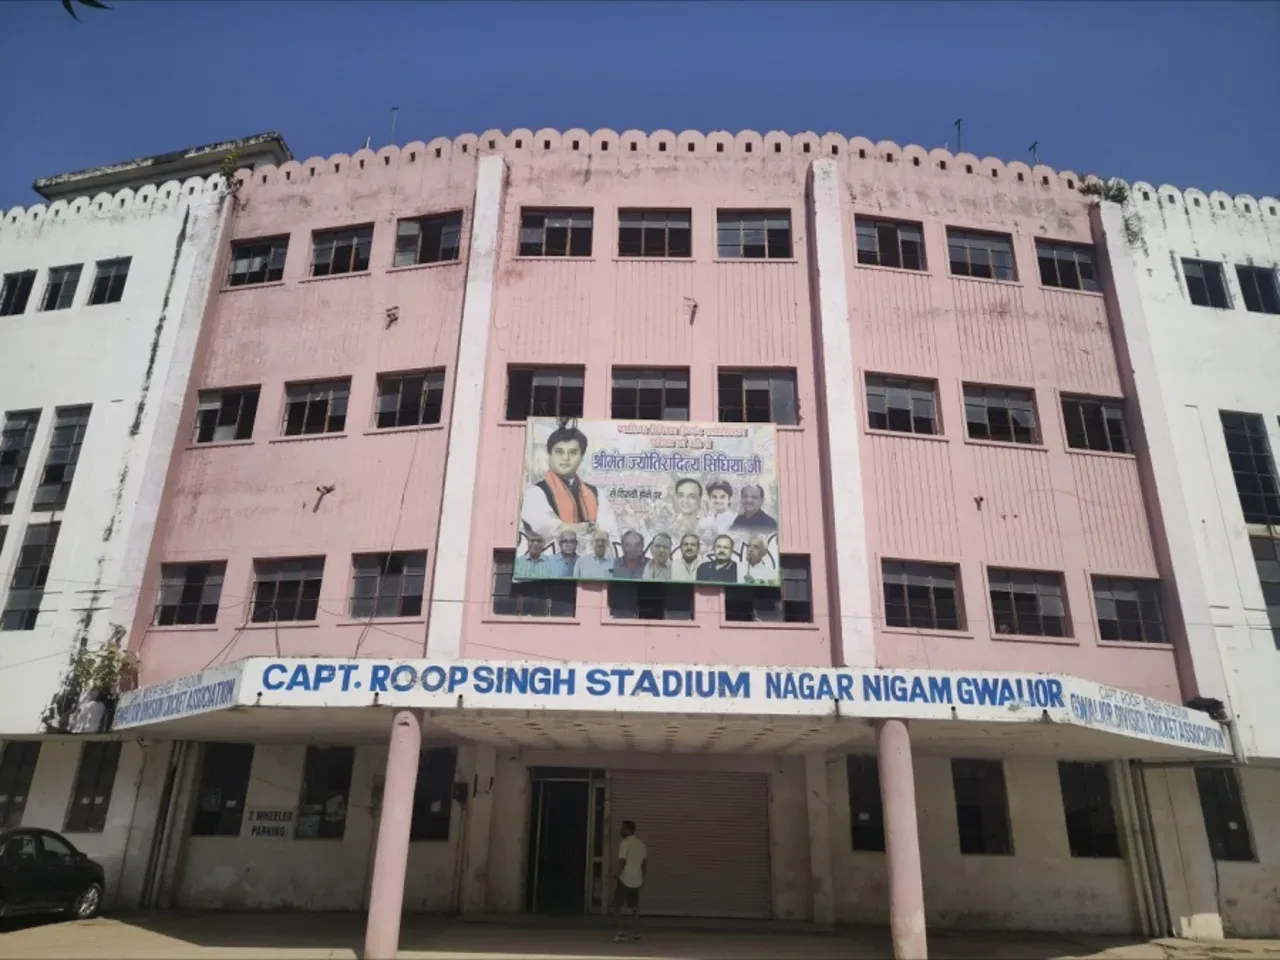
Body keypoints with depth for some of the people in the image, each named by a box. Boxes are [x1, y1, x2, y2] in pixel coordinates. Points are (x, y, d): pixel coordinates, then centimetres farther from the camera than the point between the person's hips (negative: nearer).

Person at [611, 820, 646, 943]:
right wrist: (642, 877, 24)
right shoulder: (641, 843, 10)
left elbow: (622, 861, -19)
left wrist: (616, 878, -15)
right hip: (636, 881, 7)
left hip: (624, 880, -7)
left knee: (616, 906, 4)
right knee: (635, 908, 12)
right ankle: (636, 935, 11)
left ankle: (621, 932, -3)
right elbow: (645, 861, 16)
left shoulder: (624, 842, -13)